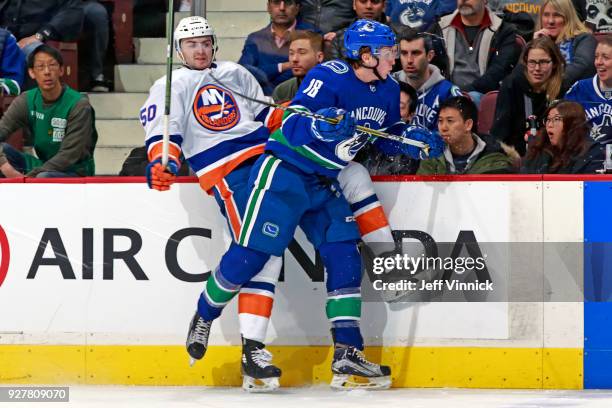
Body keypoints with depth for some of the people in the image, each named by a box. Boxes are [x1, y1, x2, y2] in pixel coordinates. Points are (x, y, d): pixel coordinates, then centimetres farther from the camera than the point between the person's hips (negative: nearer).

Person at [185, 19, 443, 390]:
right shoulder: (329, 77, -21)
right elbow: (291, 126, -27)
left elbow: (388, 133, 19)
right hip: (284, 174, -7)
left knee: (345, 258, -4)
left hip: (324, 185, 7)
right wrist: (319, 124, -47)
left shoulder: (388, 89, 4)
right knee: (250, 255, -8)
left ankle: (347, 355, -4)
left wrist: (412, 140, -1)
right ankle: (204, 317, 18)